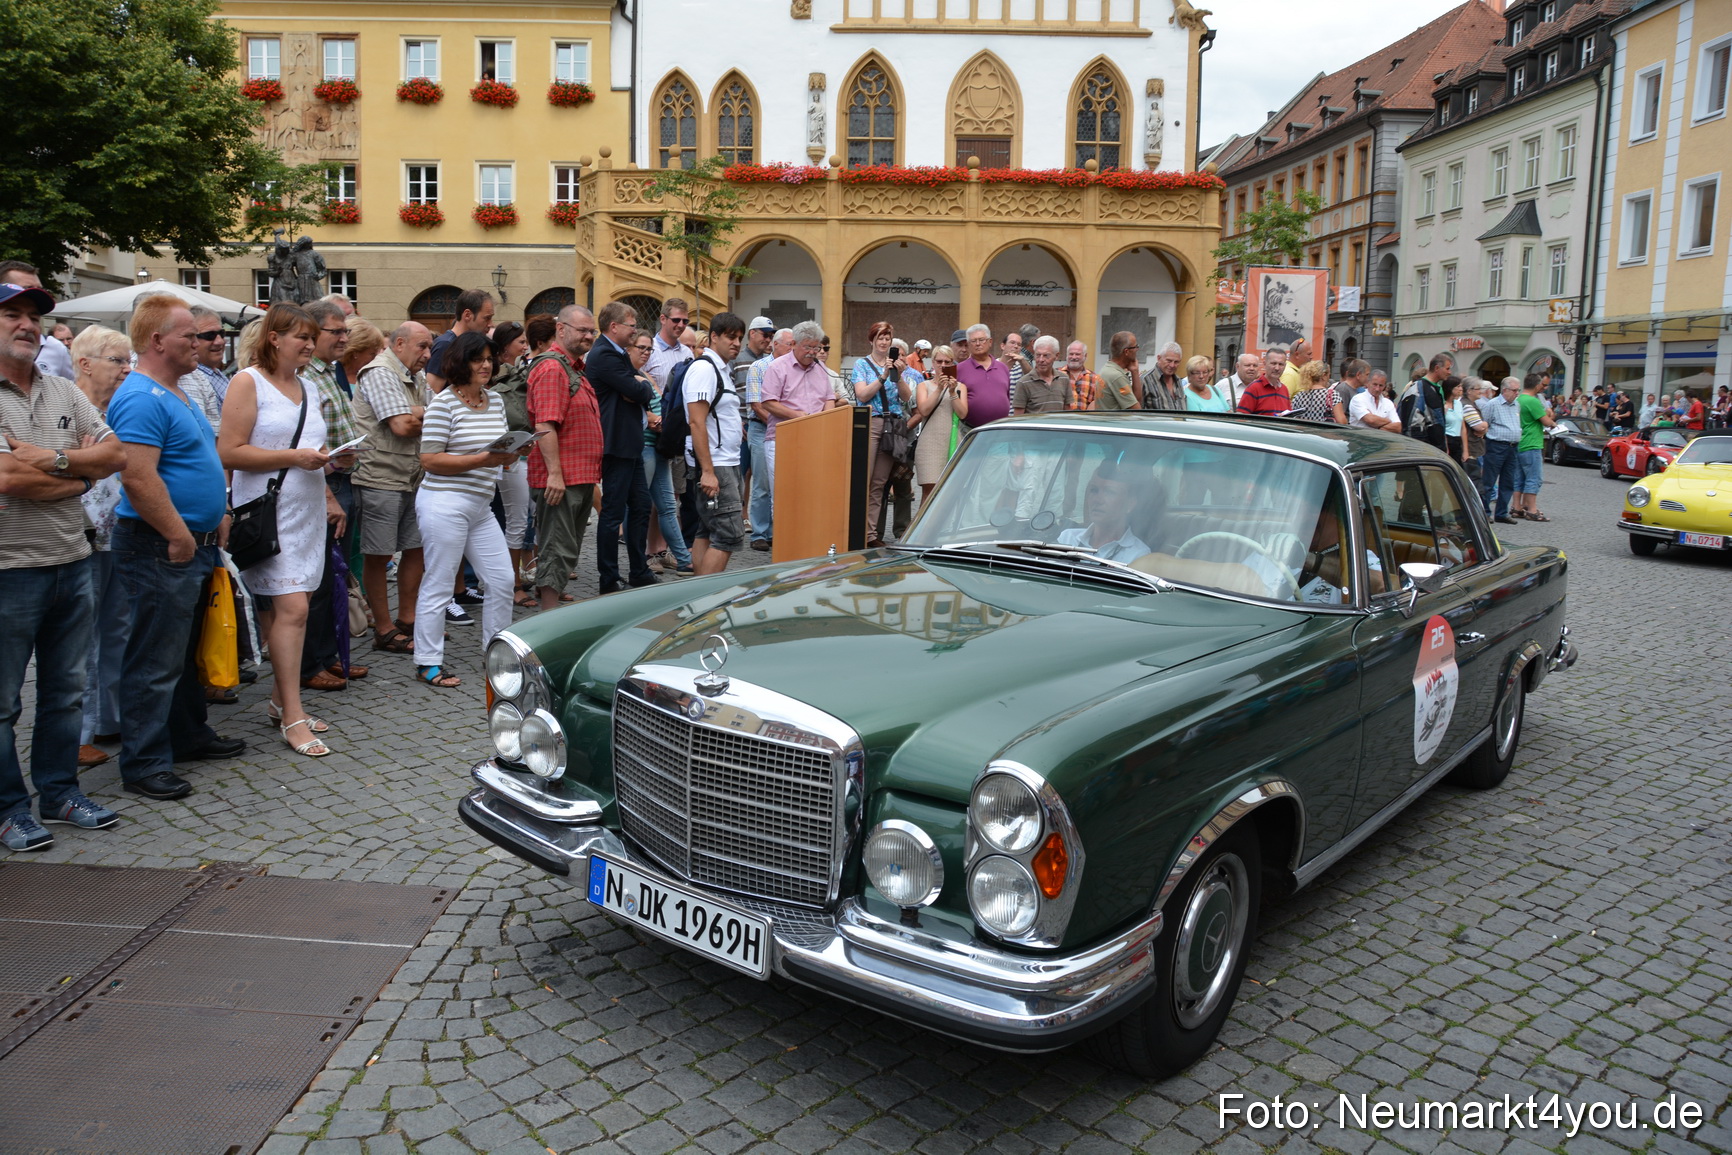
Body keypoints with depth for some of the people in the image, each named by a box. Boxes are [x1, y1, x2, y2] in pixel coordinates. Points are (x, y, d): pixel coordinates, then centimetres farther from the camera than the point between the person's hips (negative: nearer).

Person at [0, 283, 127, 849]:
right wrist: (80, 478, -8)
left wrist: (54, 460, -15)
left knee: (65, 690, 16)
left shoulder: (64, 393, 9)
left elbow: (114, 453, 0)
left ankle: (60, 792, 29)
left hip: (72, 563, 6)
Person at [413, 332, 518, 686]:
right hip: (444, 503, -8)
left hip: (480, 506, 8)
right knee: (438, 585, -1)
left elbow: (503, 447, 22)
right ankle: (427, 664, 8)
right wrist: (481, 460, -20)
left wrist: (509, 452, -2)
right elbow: (429, 460, -13)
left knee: (501, 579, 9)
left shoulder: (495, 400, 13)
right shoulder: (444, 402, -10)